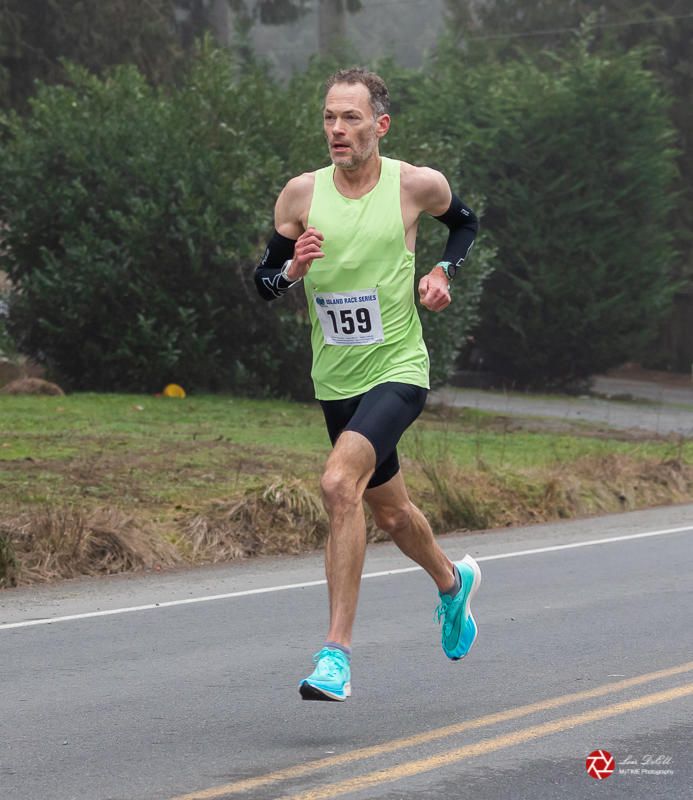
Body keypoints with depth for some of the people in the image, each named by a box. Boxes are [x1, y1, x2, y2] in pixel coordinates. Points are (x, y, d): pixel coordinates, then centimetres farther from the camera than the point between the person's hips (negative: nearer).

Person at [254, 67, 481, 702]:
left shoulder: (417, 184, -7)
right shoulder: (302, 193, -3)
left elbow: (466, 223, 15)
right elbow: (263, 283, 4)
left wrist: (443, 273, -3)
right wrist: (292, 269, -18)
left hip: (397, 371, -4)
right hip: (336, 381, 4)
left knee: (340, 484, -27)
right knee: (391, 514, 20)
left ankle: (338, 651, -24)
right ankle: (453, 581, 52)